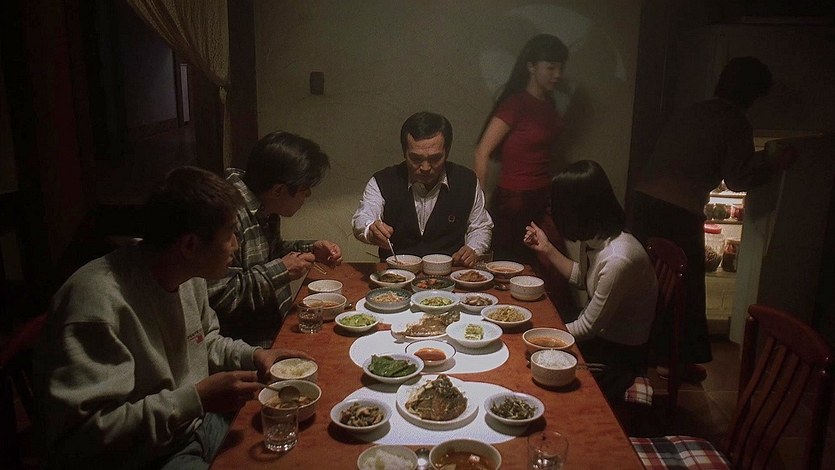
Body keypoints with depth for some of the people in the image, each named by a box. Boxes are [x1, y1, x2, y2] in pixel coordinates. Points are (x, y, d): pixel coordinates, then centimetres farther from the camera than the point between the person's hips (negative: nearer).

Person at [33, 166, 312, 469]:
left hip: (197, 422, 8)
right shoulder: (98, 305, -29)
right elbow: (78, 437, -29)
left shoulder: (189, 274, -3)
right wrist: (195, 398, -29)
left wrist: (252, 356, -3)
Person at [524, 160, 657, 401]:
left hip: (621, 352, -8)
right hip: (601, 334, 8)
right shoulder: (594, 239, -5)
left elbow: (587, 328, -22)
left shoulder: (618, 259, -32)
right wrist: (547, 249, 6)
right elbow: (582, 278, 17)